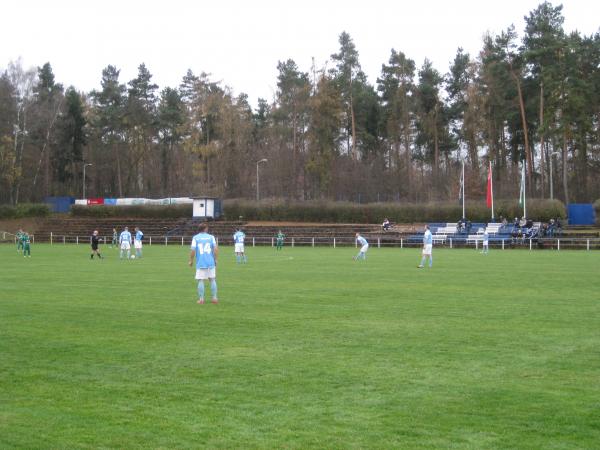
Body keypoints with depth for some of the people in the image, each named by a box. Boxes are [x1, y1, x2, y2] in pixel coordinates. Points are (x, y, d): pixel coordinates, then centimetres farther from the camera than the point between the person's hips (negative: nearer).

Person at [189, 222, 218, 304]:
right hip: (211, 262, 1)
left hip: (200, 263, -1)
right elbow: (216, 248, -3)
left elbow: (193, 250, -6)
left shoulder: (195, 238, 2)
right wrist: (215, 259, 7)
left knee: (200, 281, 2)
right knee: (212, 280, 10)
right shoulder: (211, 237, 5)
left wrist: (191, 260, 5)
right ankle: (214, 298, 11)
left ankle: (201, 299, 2)